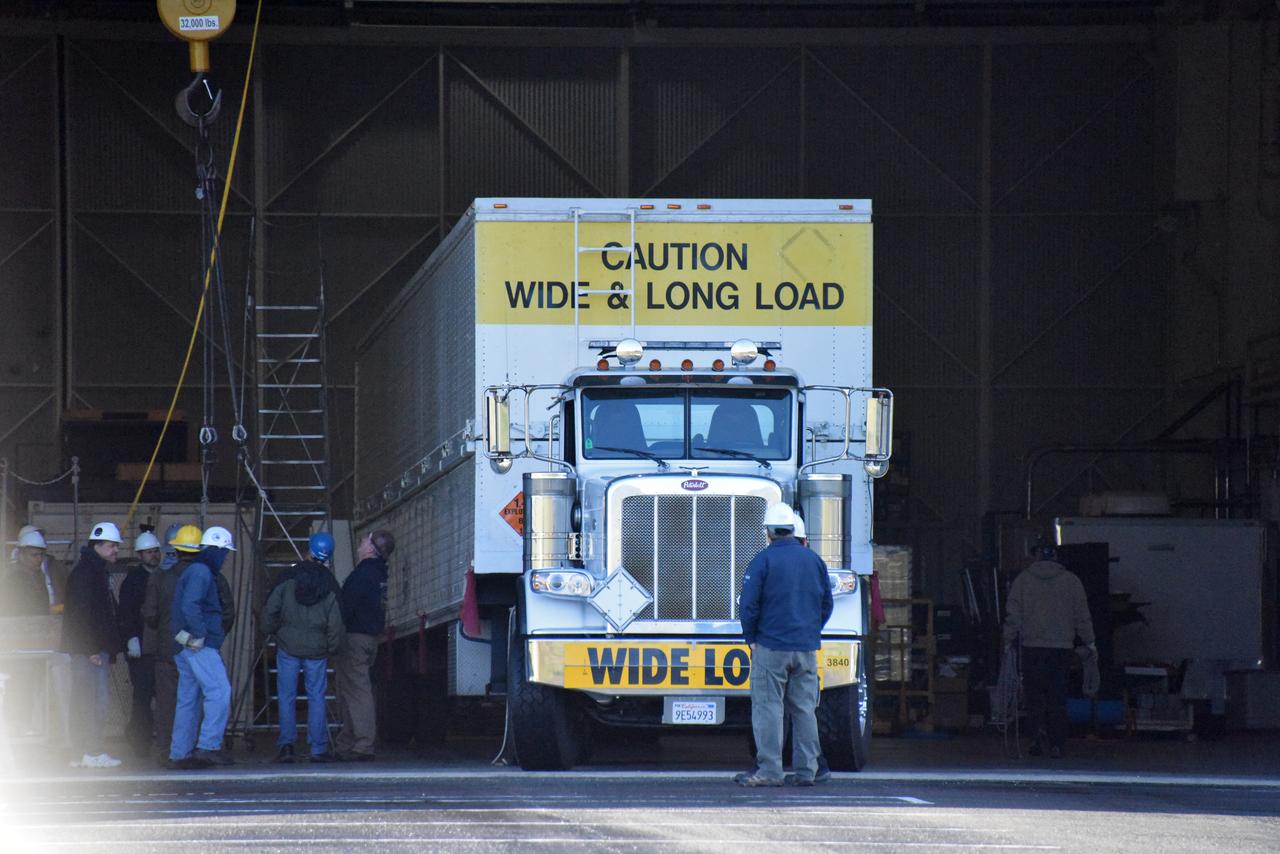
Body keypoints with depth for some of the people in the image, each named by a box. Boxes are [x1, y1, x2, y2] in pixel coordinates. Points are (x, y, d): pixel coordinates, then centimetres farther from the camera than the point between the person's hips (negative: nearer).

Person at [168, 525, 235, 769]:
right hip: (199, 647, -11)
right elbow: (190, 607, -23)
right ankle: (208, 746, -22)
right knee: (219, 691, -15)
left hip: (188, 647, 11)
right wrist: (201, 635, -18)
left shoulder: (197, 571, 22)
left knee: (188, 698, 10)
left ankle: (180, 753, 11)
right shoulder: (201, 572, -11)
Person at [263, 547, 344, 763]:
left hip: (288, 648, 0)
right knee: (316, 697, 5)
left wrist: (271, 632, 11)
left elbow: (269, 612, -5)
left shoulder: (286, 588, 2)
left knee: (286, 697, 4)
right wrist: (331, 648, 11)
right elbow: (335, 626, -1)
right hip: (316, 651, 0)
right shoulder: (328, 595, 4)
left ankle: (286, 745, -3)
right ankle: (318, 748, 2)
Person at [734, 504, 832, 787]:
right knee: (804, 710, 9)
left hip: (771, 646, -5)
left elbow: (749, 604, -10)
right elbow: (826, 604, 14)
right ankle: (806, 771, 8)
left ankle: (769, 769, -6)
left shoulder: (763, 560, -8)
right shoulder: (814, 561, 8)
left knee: (768, 707, -2)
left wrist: (751, 637, 2)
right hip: (807, 647, 5)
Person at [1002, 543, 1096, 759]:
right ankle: (1056, 744, 5)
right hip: (1061, 647, 1)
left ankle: (1038, 731, -17)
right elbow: (1082, 615, 6)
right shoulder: (1071, 581, 2)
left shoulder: (1022, 579, 1)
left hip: (1032, 646, -1)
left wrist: (1008, 642, 12)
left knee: (1034, 693, 5)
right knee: (1057, 696, 6)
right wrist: (1089, 642, 16)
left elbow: (1013, 615, 3)